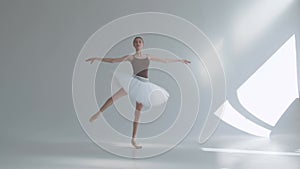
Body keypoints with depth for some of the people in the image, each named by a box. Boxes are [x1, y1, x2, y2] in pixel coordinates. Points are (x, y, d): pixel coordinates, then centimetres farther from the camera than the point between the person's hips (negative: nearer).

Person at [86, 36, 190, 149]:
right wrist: (97, 58, -6)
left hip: (145, 85, 3)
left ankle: (133, 139, 5)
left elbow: (165, 60, 23)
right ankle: (98, 113, -7)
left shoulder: (148, 57, 15)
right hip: (135, 81, -2)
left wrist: (179, 60, 26)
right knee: (115, 97, -24)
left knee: (138, 112, 3)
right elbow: (112, 60, 3)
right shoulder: (131, 57, 6)